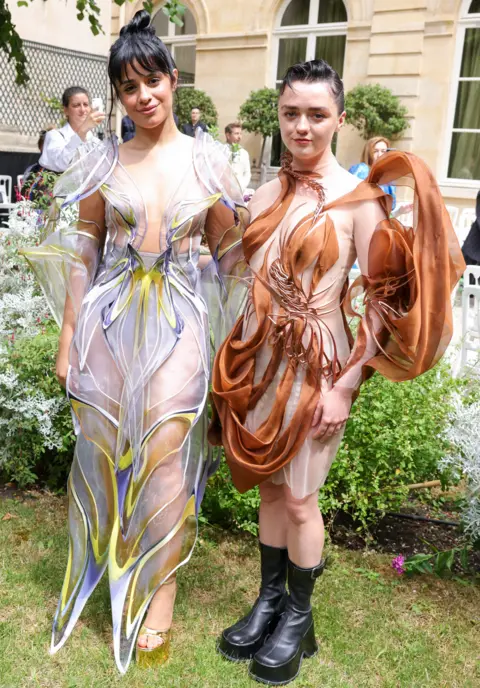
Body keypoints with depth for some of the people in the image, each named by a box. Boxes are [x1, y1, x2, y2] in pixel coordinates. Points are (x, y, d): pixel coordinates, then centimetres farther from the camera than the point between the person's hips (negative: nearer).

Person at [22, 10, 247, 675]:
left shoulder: (207, 158, 2)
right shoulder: (105, 160, 4)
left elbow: (228, 251, 5)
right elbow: (83, 252, 6)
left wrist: (237, 339, 2)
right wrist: (68, 336, 4)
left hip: (178, 320, -1)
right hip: (110, 316, 2)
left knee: (163, 451, -2)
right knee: (105, 442, 10)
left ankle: (160, 583, 21)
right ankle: (111, 552, 37)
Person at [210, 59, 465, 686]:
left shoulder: (360, 198, -9)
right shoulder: (267, 193, 7)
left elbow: (383, 298, -11)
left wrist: (346, 384, -15)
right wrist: (235, 355, 11)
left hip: (315, 363, -5)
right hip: (259, 358, 5)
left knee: (299, 498, 5)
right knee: (268, 486, 15)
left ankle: (299, 617, 29)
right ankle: (269, 600, 35)